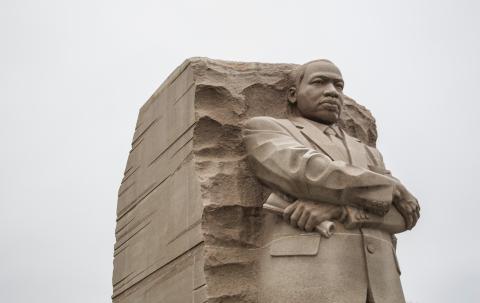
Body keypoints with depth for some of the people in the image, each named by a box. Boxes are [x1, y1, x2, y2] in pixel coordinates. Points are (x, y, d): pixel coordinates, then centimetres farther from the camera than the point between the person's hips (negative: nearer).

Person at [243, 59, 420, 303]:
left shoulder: (367, 156, 33)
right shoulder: (264, 130, 18)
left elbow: (400, 214, 12)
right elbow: (309, 173, -3)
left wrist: (338, 209, -9)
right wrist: (393, 190, 7)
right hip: (304, 283, -5)